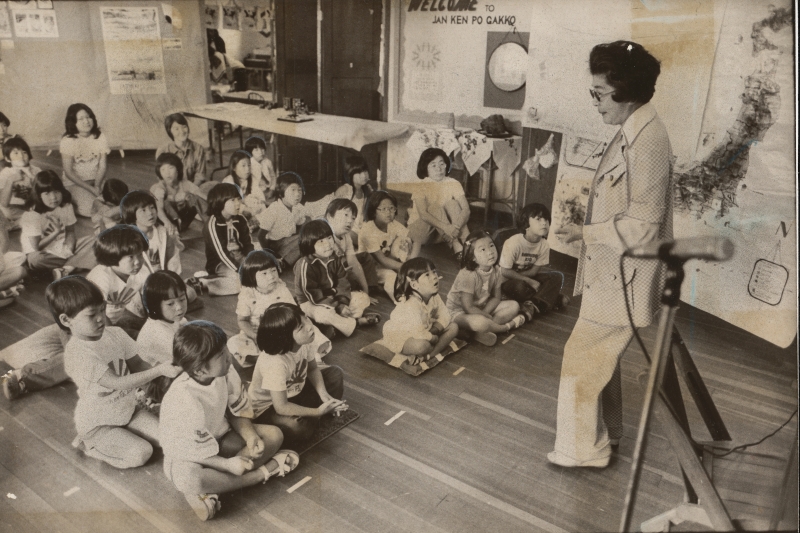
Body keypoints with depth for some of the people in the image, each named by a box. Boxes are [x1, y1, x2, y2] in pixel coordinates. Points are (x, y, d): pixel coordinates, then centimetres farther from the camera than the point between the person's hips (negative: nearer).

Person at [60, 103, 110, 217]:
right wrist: (90, 189, -19)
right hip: (75, 182, -3)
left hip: (97, 180, 3)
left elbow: (102, 166, -2)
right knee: (90, 209, -27)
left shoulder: (100, 138, -2)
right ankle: (72, 201, 7)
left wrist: (97, 186, -19)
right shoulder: (67, 141, -11)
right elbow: (69, 172, -11)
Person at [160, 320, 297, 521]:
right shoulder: (185, 402, -35)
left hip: (218, 436, 6)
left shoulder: (225, 372, -19)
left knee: (274, 435, -8)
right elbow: (194, 452, -25)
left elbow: (237, 412, -3)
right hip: (185, 453, -6)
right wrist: (228, 464, -32)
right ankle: (261, 473, -20)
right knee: (187, 479, -39)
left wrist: (250, 436, -19)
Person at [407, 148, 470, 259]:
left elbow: (466, 209, -15)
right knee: (435, 208, -27)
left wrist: (457, 227, -34)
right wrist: (445, 227, -40)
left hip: (444, 234, 3)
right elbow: (423, 214, -28)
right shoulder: (422, 187, -14)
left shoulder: (453, 184, -6)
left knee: (452, 204, -20)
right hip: (419, 231, -3)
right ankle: (456, 247, -32)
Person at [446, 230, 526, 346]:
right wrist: (488, 316, -16)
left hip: (482, 309, 8)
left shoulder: (496, 271, -7)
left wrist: (485, 313, -16)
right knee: (480, 322, -40)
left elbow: (496, 297, 1)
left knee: (514, 306, -3)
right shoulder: (467, 275, -27)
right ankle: (507, 326, -7)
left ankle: (483, 332, -19)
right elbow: (468, 308, -24)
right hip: (460, 313, -8)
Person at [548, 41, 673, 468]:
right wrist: (586, 211, 7)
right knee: (600, 354, 22)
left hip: (625, 279, -10)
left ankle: (583, 448, 18)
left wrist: (585, 233, -17)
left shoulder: (647, 140, -22)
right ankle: (605, 429, 40)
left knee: (582, 358, 1)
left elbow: (642, 227, -23)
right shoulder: (630, 132, 8)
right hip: (611, 272, 10)